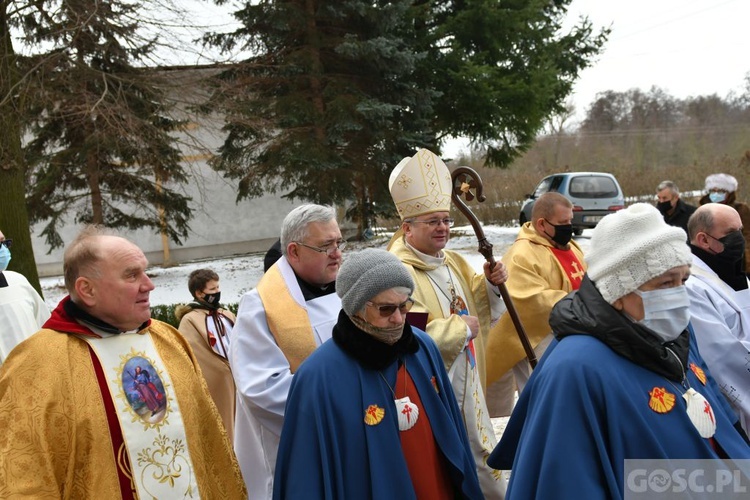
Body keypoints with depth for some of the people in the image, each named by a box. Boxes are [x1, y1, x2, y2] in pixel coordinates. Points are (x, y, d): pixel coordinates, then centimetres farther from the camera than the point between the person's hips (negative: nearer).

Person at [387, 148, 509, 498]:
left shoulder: (453, 262, 5)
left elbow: (478, 309, 15)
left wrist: (491, 284, -5)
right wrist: (462, 328, -19)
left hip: (468, 387, 8)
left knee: (482, 467, 24)